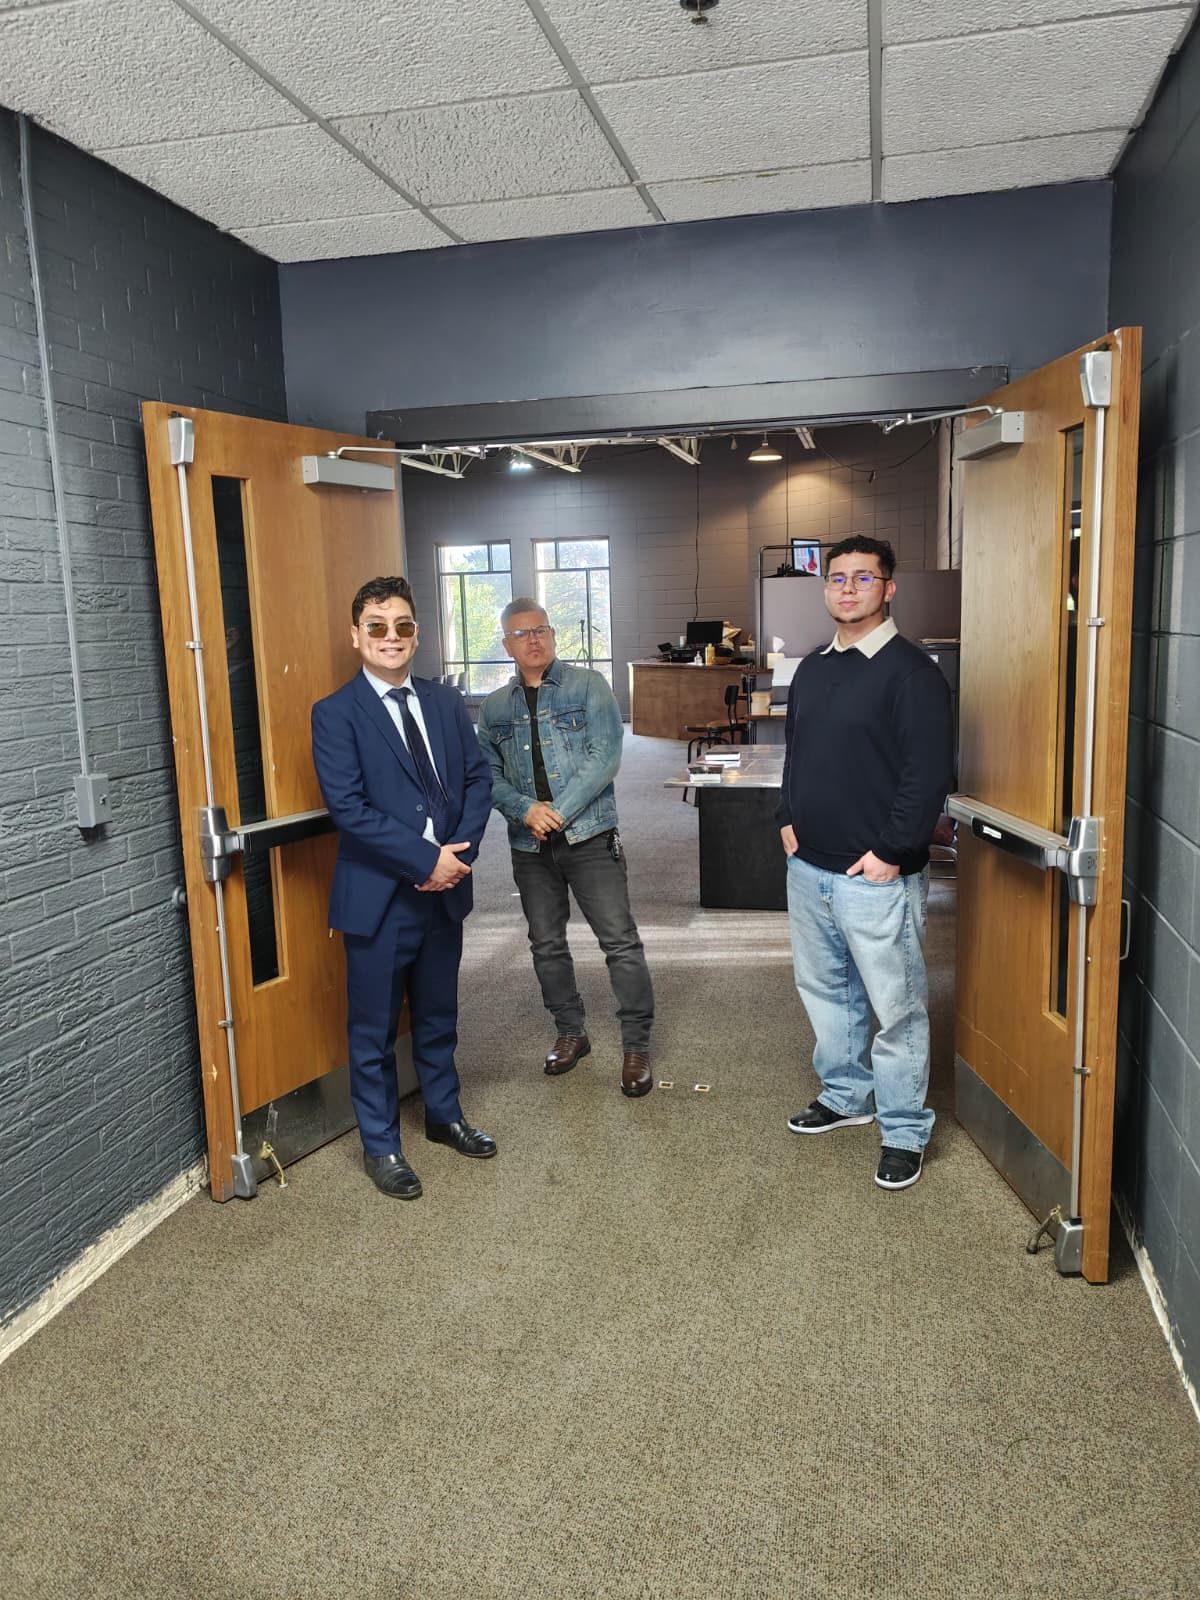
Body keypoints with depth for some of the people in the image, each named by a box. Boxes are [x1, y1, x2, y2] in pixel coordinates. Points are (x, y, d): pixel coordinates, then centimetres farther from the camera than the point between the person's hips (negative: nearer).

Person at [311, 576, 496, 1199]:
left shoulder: (445, 702, 7)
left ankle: (444, 1116, 39)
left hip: (445, 888, 5)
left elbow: (477, 777, 5)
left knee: (438, 1015, 20)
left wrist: (460, 851, -10)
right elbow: (348, 807, -17)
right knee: (375, 1028, 9)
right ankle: (380, 1145, 26)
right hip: (378, 896, -5)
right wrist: (426, 858, -20)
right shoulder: (335, 713, -9)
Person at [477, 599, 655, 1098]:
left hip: (589, 836, -4)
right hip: (530, 845, 4)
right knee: (546, 945, 14)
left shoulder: (588, 686, -2)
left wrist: (558, 811, -16)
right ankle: (571, 1033, 32)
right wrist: (526, 810, -14)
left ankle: (637, 1046, 9)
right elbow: (488, 775, 5)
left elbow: (605, 756, -11)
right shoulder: (494, 707, 9)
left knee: (621, 941, -4)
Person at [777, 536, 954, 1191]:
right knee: (825, 989, 20)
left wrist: (890, 852, -18)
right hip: (809, 867, 8)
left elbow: (929, 773, -17)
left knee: (896, 1007, 2)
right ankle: (845, 1095, 38)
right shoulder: (812, 669, 12)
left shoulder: (911, 671, -12)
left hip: (876, 874, -8)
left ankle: (903, 1131, 17)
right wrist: (788, 819, 10)